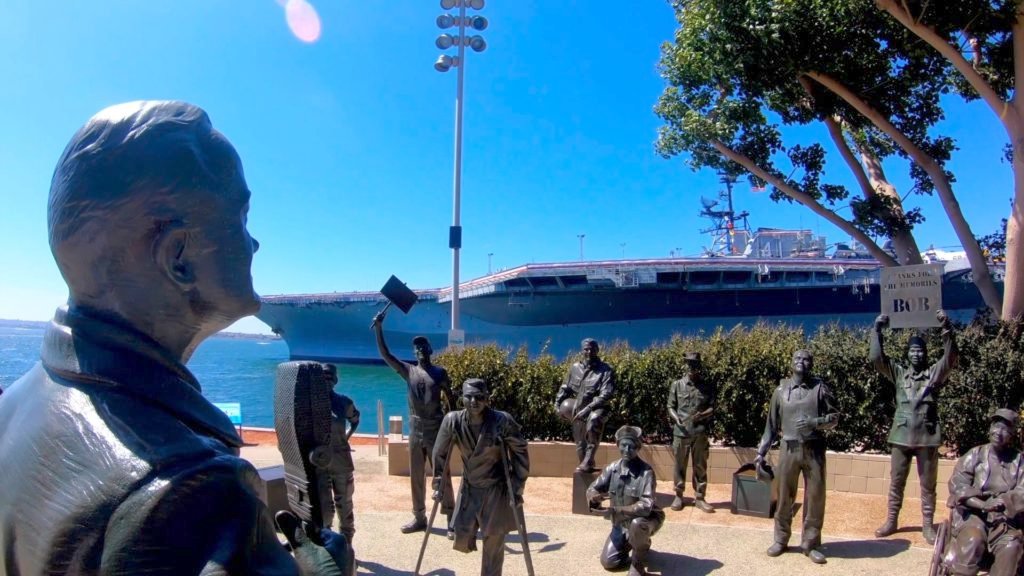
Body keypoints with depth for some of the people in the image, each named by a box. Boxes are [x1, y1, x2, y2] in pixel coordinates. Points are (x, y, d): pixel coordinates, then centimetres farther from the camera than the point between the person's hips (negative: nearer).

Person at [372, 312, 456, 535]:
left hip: (436, 431, -3)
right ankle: (419, 518, 24)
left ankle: (452, 520, 7)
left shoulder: (439, 373, -1)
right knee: (416, 477, 11)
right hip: (415, 431, 3)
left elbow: (450, 400, 4)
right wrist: (378, 328, -14)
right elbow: (385, 355, -6)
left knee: (442, 476, 0)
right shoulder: (408, 371, 2)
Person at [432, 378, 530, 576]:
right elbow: (440, 453, 0)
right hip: (469, 488, 3)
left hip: (497, 490, -2)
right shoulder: (452, 421, -14)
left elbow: (520, 452, -11)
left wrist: (517, 487, -11)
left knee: (494, 544, 1)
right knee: (462, 540, 3)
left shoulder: (502, 421, -22)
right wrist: (438, 485, 2)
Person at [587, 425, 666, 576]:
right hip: (621, 523, 5)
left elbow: (646, 507, -33)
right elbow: (592, 489, -1)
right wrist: (594, 497, -26)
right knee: (608, 562, -3)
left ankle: (638, 562, -10)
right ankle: (633, 544, 26)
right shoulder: (612, 468, -7)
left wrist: (617, 510, -41)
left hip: (645, 520, -5)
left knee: (637, 524, -40)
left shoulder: (646, 472, -24)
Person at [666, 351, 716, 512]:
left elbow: (712, 408, 5)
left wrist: (702, 414, -15)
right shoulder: (677, 385, 3)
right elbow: (671, 407, 5)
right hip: (681, 432, 0)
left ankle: (699, 498, 16)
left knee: (700, 466, 6)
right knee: (679, 466, 7)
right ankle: (678, 496, 19)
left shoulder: (707, 386, 5)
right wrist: (676, 419, -14)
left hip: (700, 433, 1)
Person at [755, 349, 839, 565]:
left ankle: (810, 543, 18)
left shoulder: (820, 388, 2)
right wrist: (761, 452, 6)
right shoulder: (781, 390, 6)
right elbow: (771, 424, 9)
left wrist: (814, 422, -18)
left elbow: (834, 417, 2)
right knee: (784, 497, 7)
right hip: (789, 449, 1)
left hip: (814, 449, -1)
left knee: (815, 497, 4)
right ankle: (780, 540, 20)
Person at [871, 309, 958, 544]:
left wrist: (947, 328, -23)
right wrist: (877, 329, -8)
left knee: (928, 484, 7)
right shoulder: (898, 374, 7)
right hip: (901, 436, 1)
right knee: (896, 482, 9)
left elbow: (950, 358, -12)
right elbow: (876, 358, -1)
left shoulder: (935, 373, 4)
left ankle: (927, 525, 18)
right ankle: (891, 521, 20)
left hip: (927, 437, -1)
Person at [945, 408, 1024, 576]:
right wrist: (982, 505, -19)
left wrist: (1003, 501, -20)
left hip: (1005, 517, 1)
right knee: (972, 540, -31)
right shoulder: (975, 454, 6)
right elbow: (957, 485, -5)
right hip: (972, 511, -1)